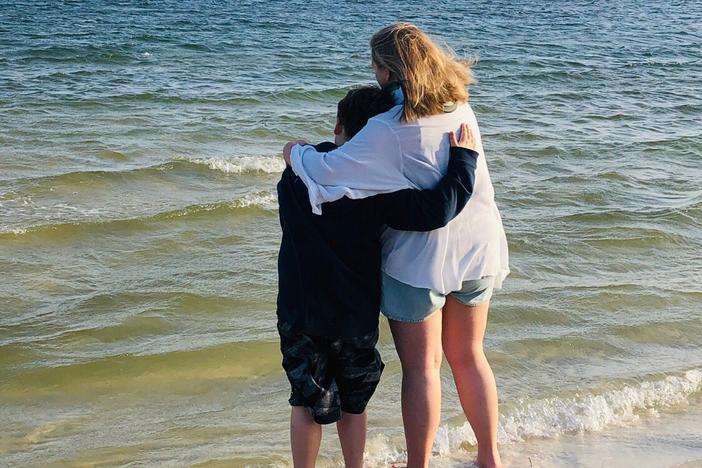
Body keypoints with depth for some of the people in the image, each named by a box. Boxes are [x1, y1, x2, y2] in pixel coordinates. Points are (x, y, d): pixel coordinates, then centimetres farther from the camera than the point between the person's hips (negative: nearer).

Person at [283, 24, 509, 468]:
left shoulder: (389, 132, -22)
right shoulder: (461, 107, -1)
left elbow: (327, 173, -24)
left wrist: (296, 152, -2)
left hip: (421, 259, -6)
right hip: (478, 248, 6)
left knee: (422, 365, 7)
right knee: (468, 355, 20)